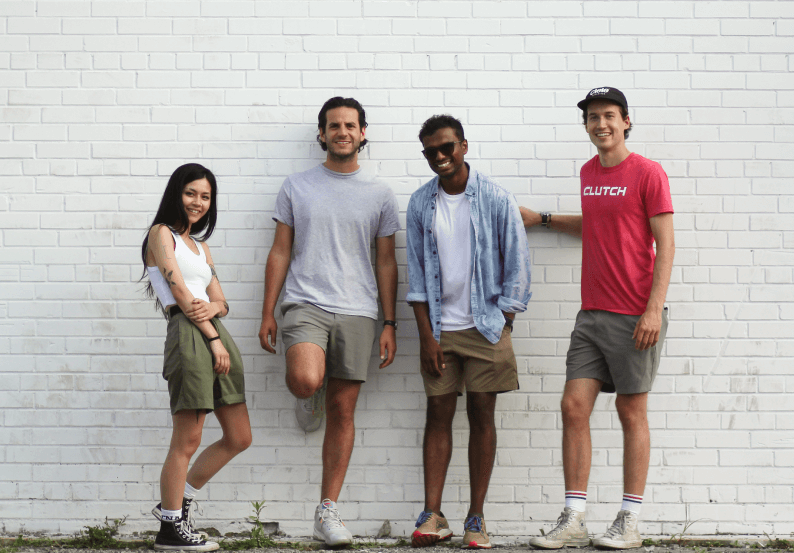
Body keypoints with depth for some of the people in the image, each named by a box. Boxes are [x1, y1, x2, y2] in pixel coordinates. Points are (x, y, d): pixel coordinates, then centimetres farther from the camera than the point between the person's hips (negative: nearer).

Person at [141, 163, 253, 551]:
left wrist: (210, 307, -8)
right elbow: (180, 292, -7)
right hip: (188, 334, -8)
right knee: (187, 441, -5)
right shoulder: (162, 234, 2)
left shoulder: (201, 246, 24)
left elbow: (221, 303, 17)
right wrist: (213, 338, -10)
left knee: (239, 438, 9)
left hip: (216, 334, 8)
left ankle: (177, 500, 23)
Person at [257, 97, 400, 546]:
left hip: (357, 311, 1)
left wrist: (390, 324, 5)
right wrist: (267, 314, 4)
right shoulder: (297, 188, 9)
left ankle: (328, 512, 7)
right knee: (305, 380, -29)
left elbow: (386, 263, 11)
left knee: (343, 411, 1)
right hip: (306, 303, -1)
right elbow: (280, 253, 10)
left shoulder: (380, 195, 10)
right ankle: (310, 398, 11)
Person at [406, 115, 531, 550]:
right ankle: (432, 515, 1)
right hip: (439, 327, 2)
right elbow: (417, 274, 5)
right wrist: (426, 335, -1)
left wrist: (502, 326, -4)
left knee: (482, 415, 1)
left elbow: (517, 266, 0)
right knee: (438, 413, 1)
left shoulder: (496, 199, -4)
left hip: (486, 326, -2)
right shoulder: (420, 204, 3)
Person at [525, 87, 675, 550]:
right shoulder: (588, 173, 13)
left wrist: (653, 309, -17)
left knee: (632, 412, 1)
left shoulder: (647, 173, -7)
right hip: (592, 315, 6)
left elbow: (666, 244, -10)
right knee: (574, 407, -2)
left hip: (635, 316, -6)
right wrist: (543, 220, 30)